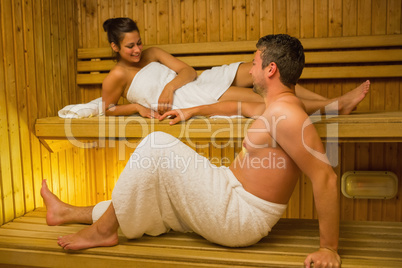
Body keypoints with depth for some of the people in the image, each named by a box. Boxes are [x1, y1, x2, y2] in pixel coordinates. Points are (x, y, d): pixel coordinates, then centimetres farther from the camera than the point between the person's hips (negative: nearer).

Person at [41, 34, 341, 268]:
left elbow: (326, 177, -25)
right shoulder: (280, 104, 11)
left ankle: (104, 230, 1)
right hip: (234, 197, 10)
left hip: (240, 217, -10)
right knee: (148, 195, 17)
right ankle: (69, 213, 34)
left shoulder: (285, 112, -21)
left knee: (158, 146, -14)